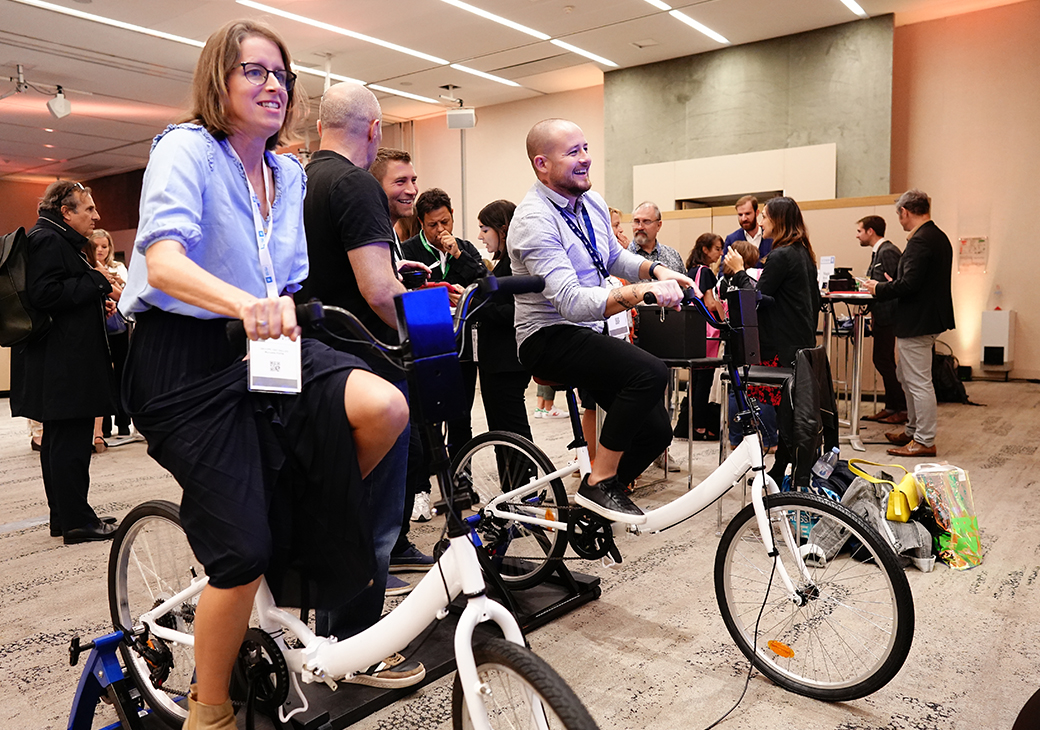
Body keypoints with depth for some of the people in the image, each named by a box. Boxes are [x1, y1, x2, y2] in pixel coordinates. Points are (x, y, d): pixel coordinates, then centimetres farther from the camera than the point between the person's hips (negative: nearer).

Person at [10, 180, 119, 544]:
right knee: (70, 441, -6)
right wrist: (98, 282, -18)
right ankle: (76, 521, 0)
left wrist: (96, 303, 14)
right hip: (65, 364, -12)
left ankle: (63, 515, 24)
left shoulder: (58, 240, 21)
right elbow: (45, 295, -23)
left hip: (59, 363, 12)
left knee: (58, 440, 15)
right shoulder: (48, 241, -13)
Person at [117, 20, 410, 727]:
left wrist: (279, 315, -4)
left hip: (262, 346, 5)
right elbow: (162, 259, -25)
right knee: (245, 550, -10)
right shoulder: (186, 148, -8)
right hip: (186, 358, -5)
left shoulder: (289, 173, 12)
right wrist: (245, 303, -43)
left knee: (383, 407, -25)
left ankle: (307, 518, 6)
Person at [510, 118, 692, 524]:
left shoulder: (591, 202, 8)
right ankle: (599, 483, -15)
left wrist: (655, 270, 4)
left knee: (656, 431, 1)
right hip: (550, 338, -8)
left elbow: (614, 256, 24)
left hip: (591, 333, 9)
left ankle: (596, 504, 21)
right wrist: (638, 293, -43)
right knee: (650, 372, -30)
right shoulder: (535, 220, -20)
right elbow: (572, 302, -30)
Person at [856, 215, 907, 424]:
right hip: (882, 316, 10)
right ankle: (891, 407, 20)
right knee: (882, 361, 13)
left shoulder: (887, 252, -14)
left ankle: (902, 409, 2)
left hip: (887, 316, -10)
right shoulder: (878, 251, 16)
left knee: (884, 361, -6)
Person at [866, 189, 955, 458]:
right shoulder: (939, 237, 12)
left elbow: (909, 284, -25)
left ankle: (925, 441, 6)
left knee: (919, 382, -3)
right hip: (930, 316, 11)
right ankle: (913, 431, 31)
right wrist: (890, 284, 17)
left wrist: (879, 289, -10)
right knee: (907, 378, 20)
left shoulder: (920, 241, -20)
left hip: (917, 322, -11)